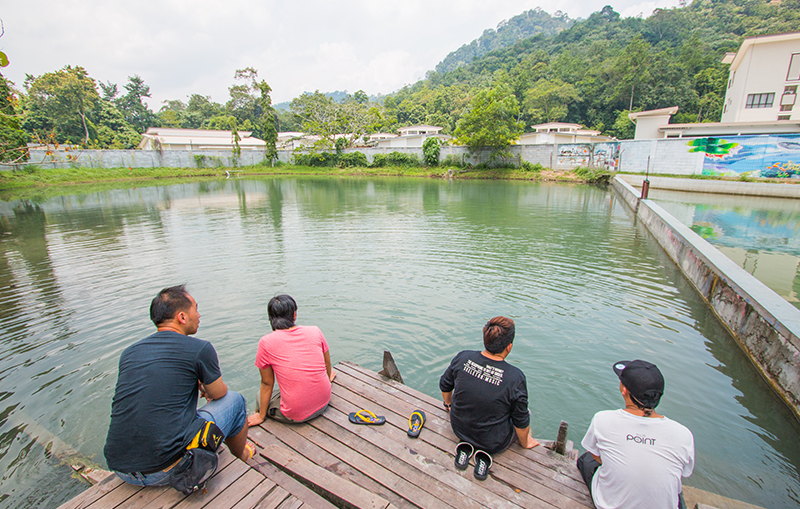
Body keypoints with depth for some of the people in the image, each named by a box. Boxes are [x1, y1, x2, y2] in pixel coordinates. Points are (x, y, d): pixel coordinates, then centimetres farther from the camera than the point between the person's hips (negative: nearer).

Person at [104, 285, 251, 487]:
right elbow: (219, 393, 7)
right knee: (234, 400, 11)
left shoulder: (129, 352, 8)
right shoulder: (200, 349, -10)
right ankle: (241, 456, 35)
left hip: (119, 468, 7)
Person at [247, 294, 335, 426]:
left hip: (296, 414, -3)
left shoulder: (266, 343, -12)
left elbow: (267, 384, -3)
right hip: (323, 403, 4)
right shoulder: (315, 331, -5)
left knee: (261, 395, 24)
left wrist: (261, 416, 12)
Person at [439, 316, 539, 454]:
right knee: (525, 412, 21)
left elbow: (444, 386, 0)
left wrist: (448, 404, 21)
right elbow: (521, 423, -15)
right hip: (493, 445, -4)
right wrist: (525, 443, 7)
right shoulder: (516, 378, -29)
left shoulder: (462, 358, -18)